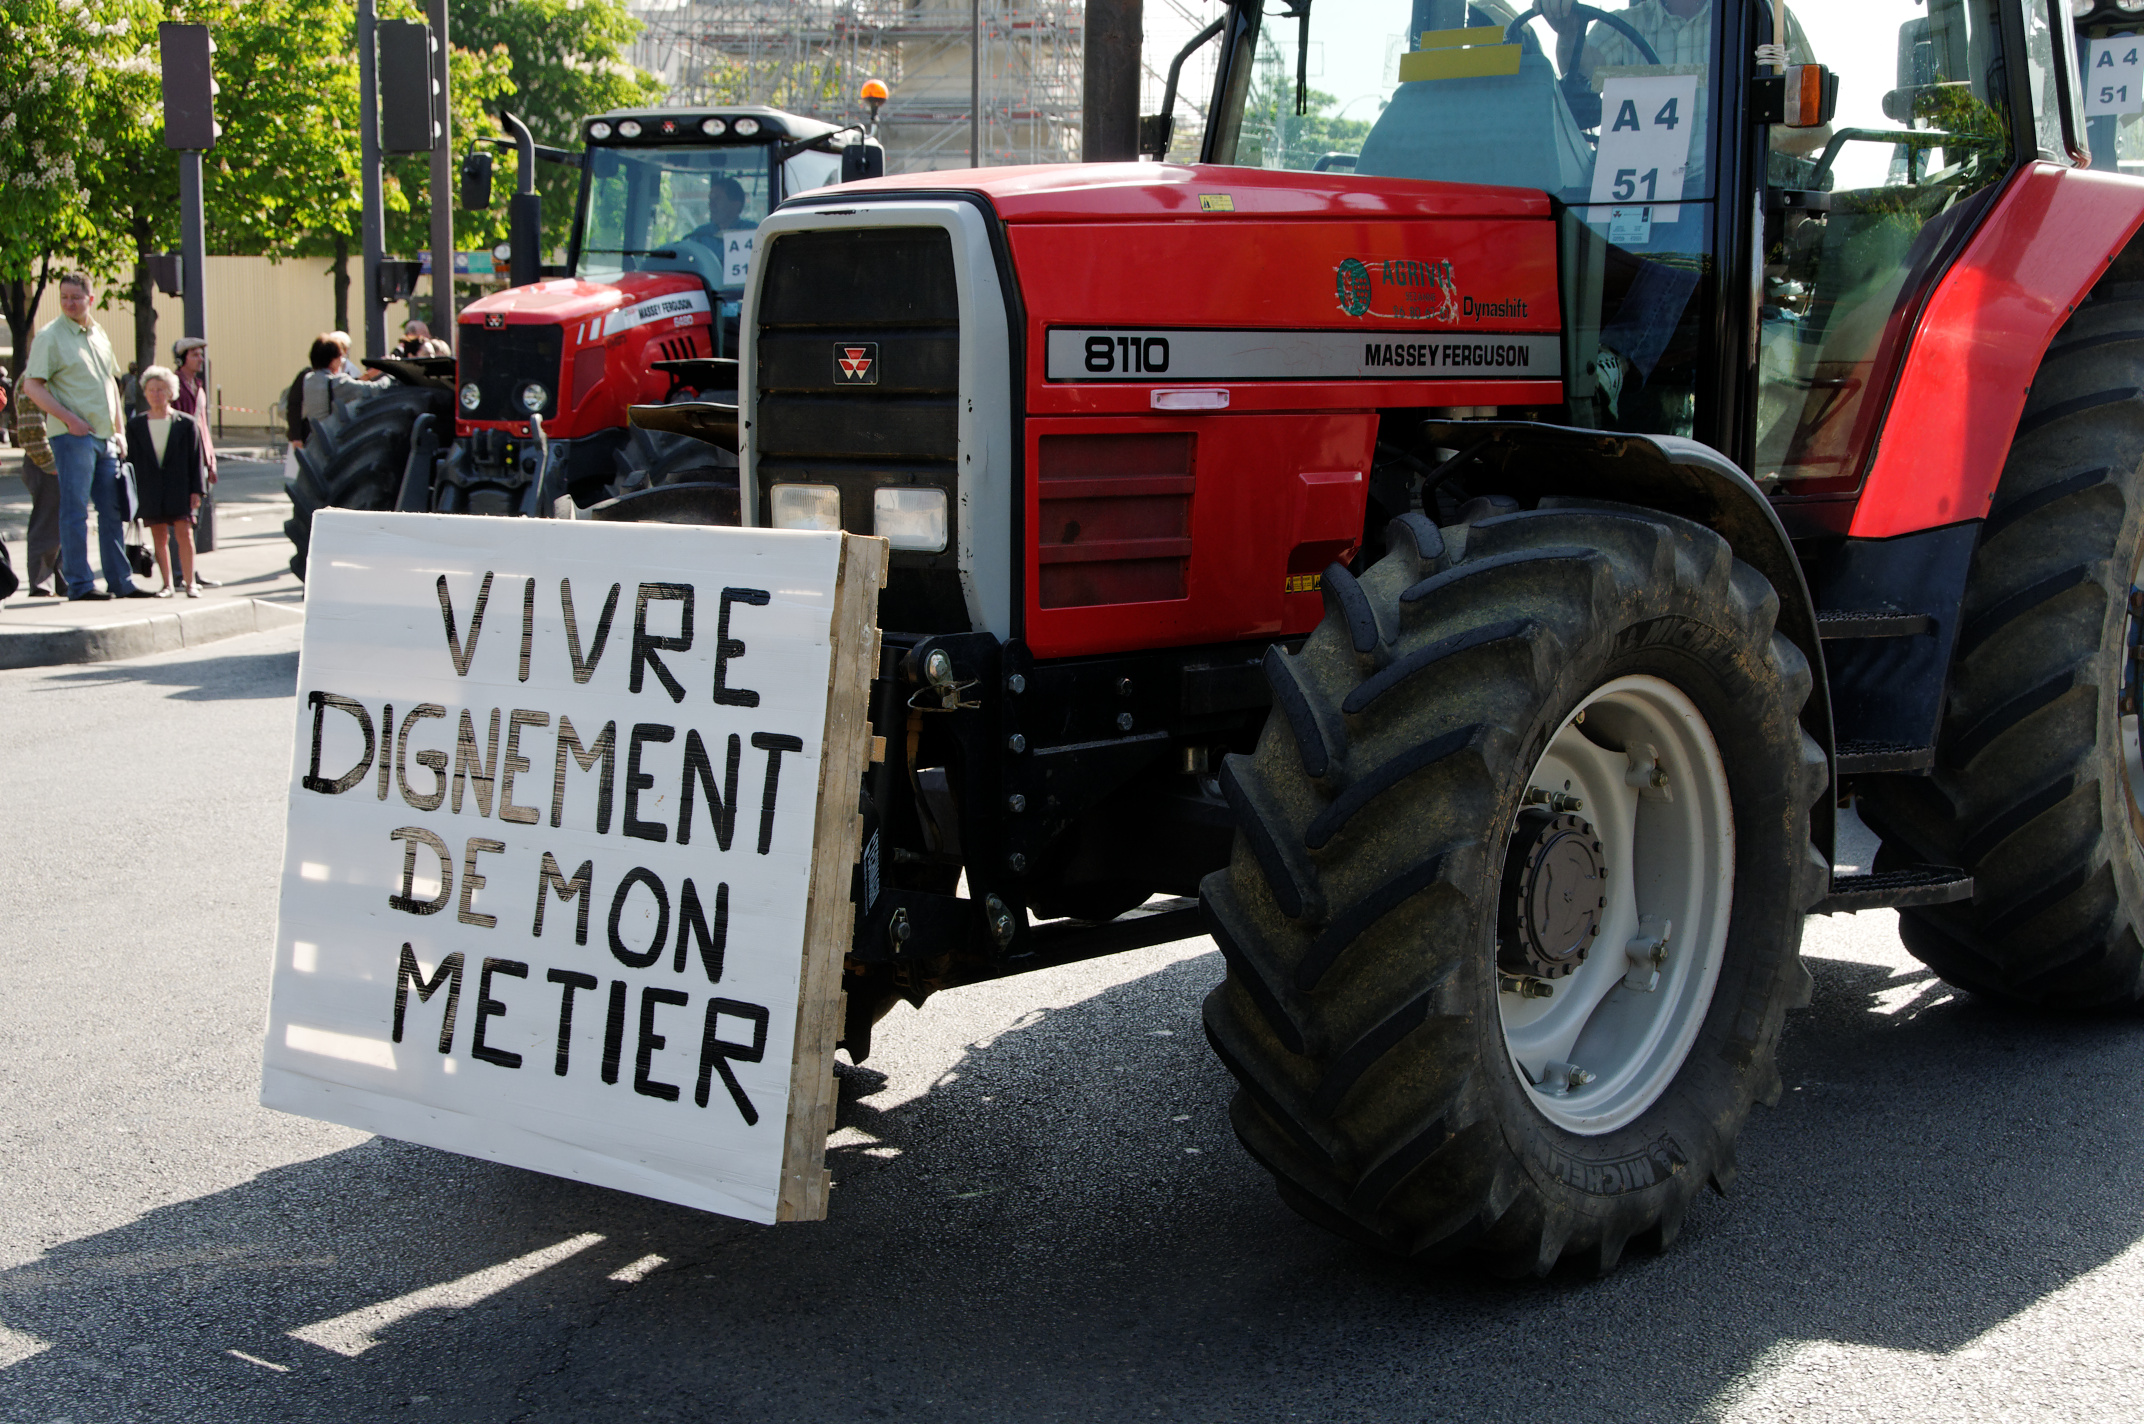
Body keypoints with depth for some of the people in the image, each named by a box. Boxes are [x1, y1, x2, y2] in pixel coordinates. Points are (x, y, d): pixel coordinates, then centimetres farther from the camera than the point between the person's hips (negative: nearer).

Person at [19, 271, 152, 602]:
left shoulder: (99, 334, 14)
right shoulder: (50, 336, -6)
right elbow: (32, 386, -11)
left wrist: (118, 429, 15)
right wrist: (69, 419, -18)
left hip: (105, 437, 7)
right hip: (73, 436, -7)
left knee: (113, 510, 9)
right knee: (75, 509, -5)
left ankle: (120, 581, 15)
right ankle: (79, 584, -2)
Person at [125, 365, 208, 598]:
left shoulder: (186, 423, 3)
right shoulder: (135, 425, 8)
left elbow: (196, 459, 2)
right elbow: (132, 460, 9)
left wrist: (196, 490, -3)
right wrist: (133, 493, 3)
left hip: (179, 488, -2)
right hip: (150, 489, 2)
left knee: (184, 532, -8)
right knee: (159, 537, 4)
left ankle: (189, 582, -1)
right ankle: (167, 584, 10)